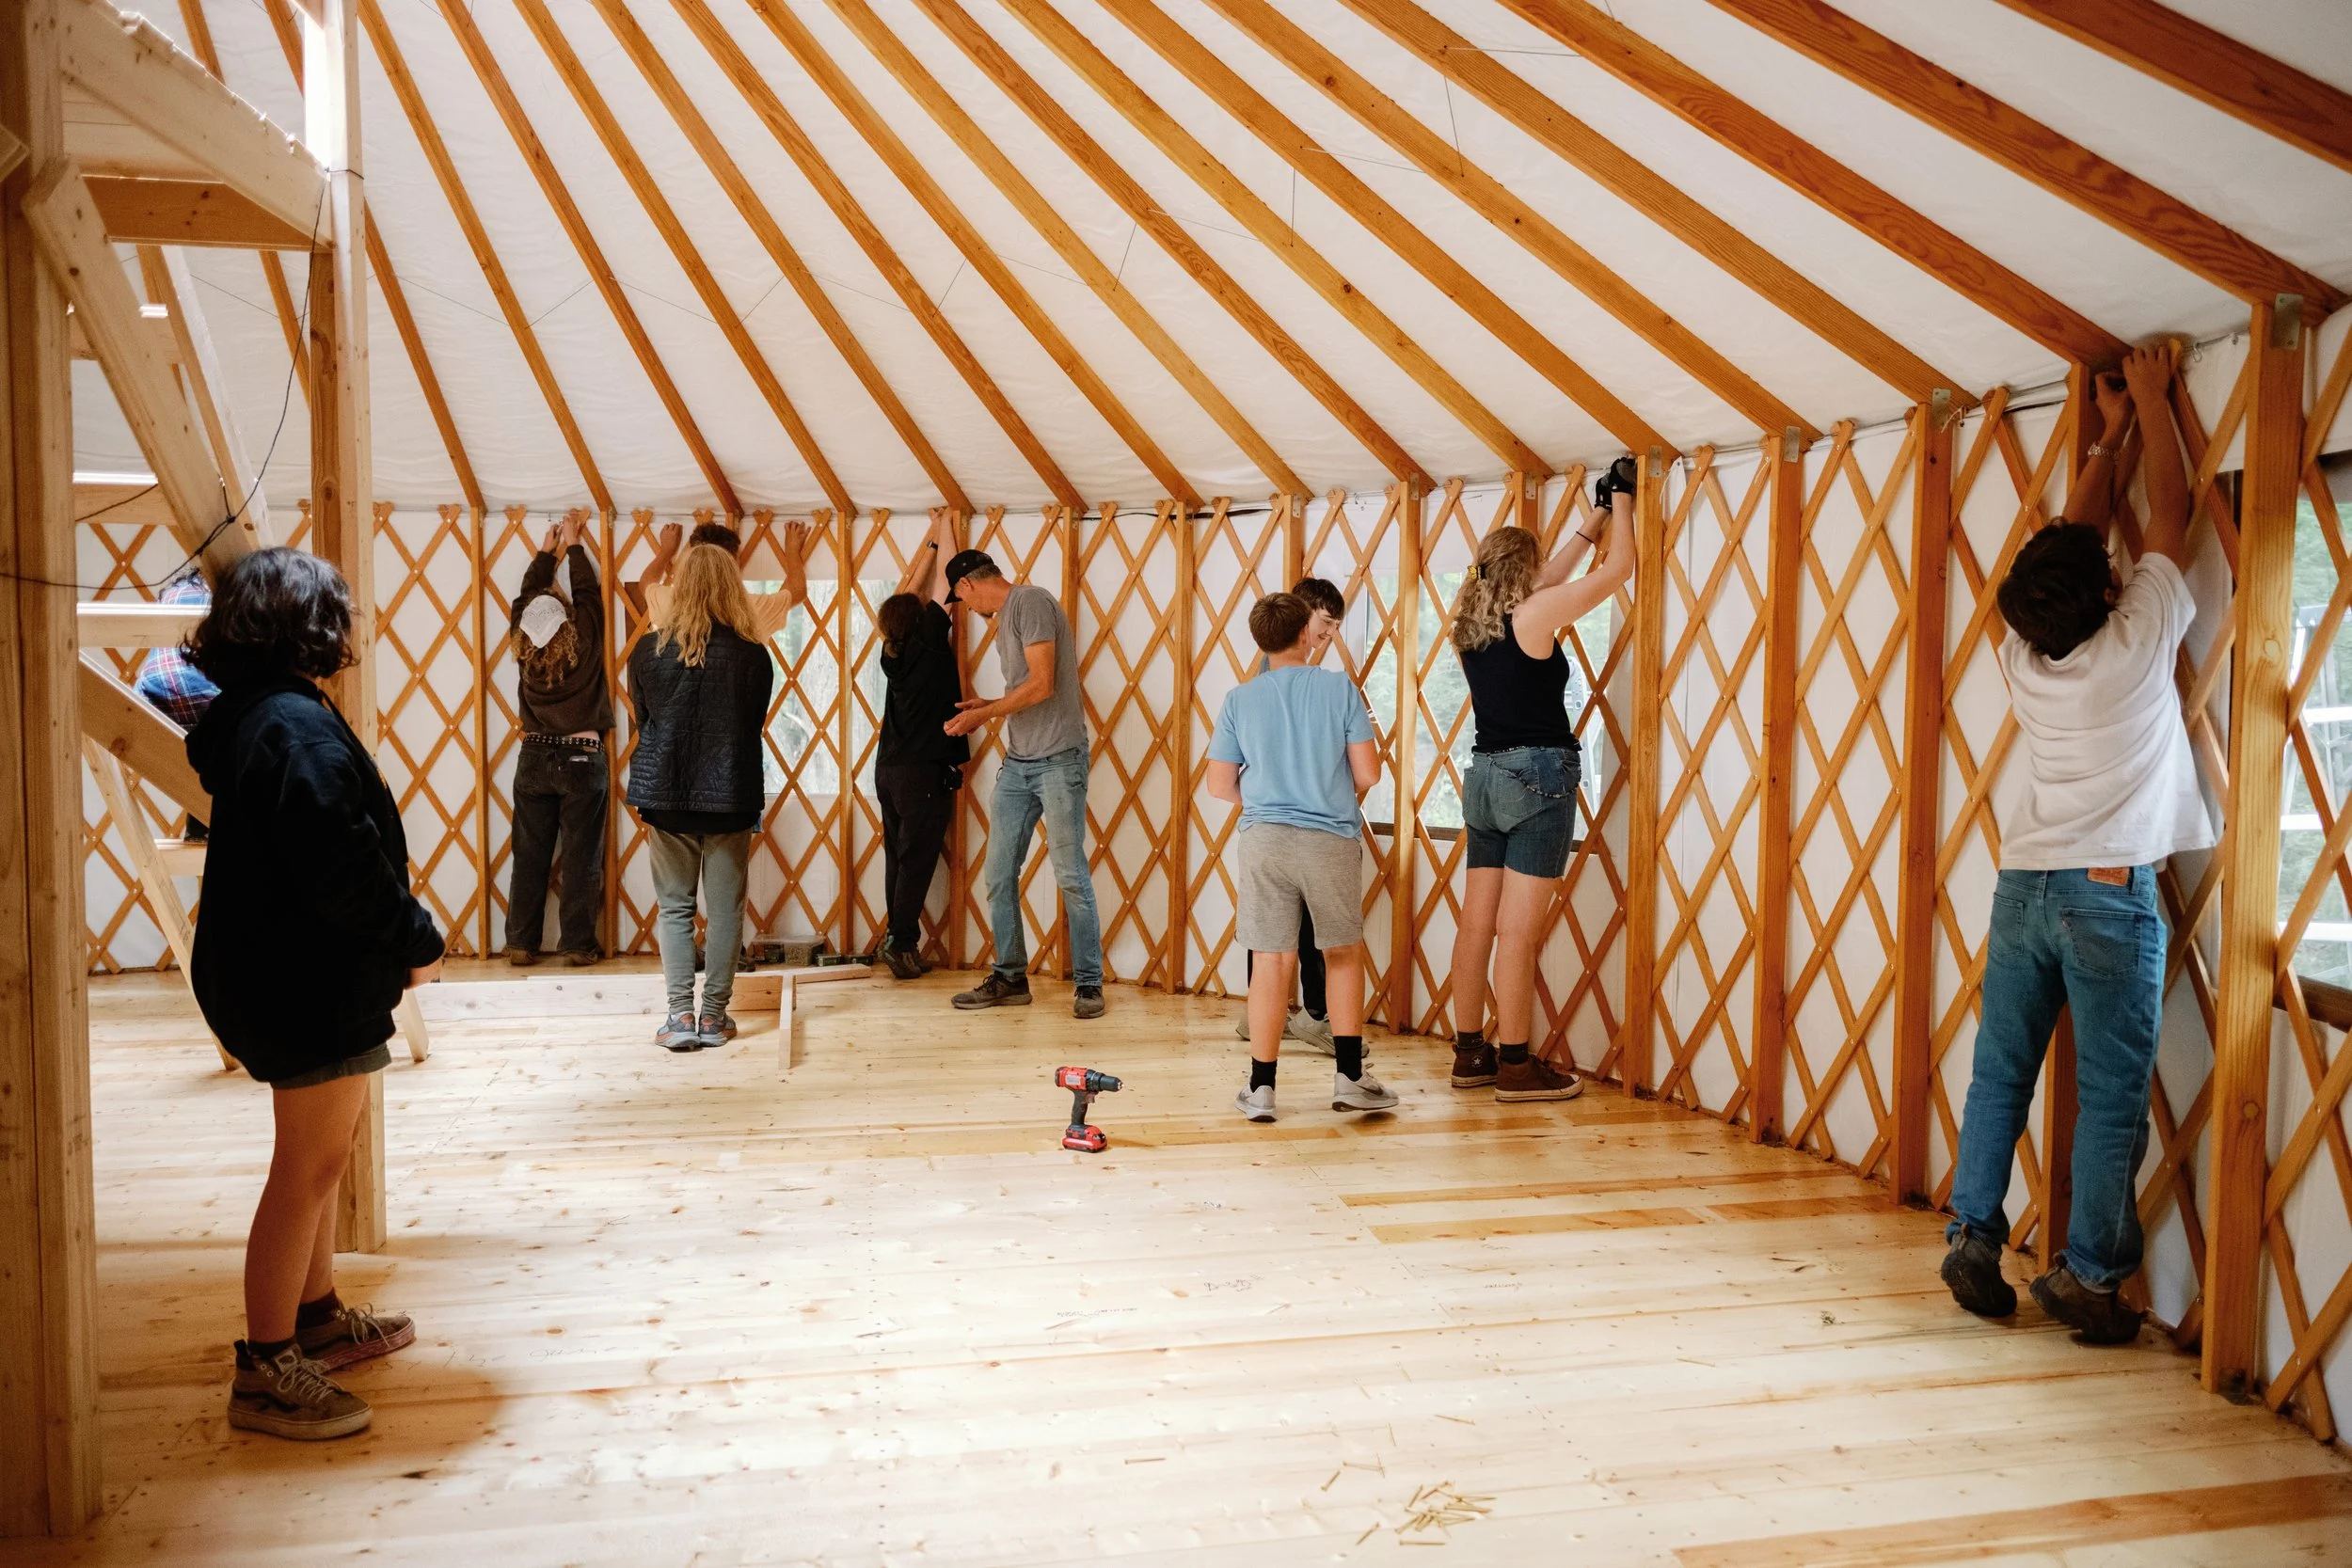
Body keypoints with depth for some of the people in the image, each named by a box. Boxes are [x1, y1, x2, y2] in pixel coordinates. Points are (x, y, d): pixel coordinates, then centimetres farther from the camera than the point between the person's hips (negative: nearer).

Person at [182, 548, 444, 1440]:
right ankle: (266, 1373, 8)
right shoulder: (298, 728, -22)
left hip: (282, 974, 11)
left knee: (315, 1163, 22)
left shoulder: (245, 716, 11)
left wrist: (396, 943, 13)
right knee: (307, 1172, -2)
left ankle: (316, 1317, 37)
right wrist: (417, 941, -12)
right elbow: (344, 866, -26)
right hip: (314, 989, -11)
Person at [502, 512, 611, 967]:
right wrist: (573, 545, 16)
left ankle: (521, 944, 12)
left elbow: (528, 596, 12)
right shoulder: (585, 643, -12)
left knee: (529, 857, 8)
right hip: (581, 761, -3)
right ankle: (578, 945, 3)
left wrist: (547, 551, 24)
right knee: (581, 859, 2)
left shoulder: (524, 650, -4)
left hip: (534, 759, 3)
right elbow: (588, 590, 3)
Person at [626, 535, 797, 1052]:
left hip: (666, 795, 1)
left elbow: (642, 721, 9)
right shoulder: (753, 655, -6)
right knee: (725, 908, 6)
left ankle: (681, 1015, 3)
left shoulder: (648, 651, -2)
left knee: (673, 906, 9)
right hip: (731, 795, -1)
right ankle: (714, 1016, 10)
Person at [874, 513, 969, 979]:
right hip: (926, 773, -6)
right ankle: (902, 944, -3)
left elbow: (908, 591, 17)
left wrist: (931, 542, 24)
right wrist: (945, 530, 9)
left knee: (898, 858, 9)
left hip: (889, 769, 7)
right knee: (917, 860, -3)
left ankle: (899, 942, 13)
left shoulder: (893, 651, 4)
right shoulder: (930, 645, -11)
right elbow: (943, 584, -2)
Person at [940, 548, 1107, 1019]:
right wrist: (985, 707, 11)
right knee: (1000, 874, 7)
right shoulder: (1005, 616, 17)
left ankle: (1089, 984, 4)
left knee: (1071, 876, -4)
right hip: (1017, 764, 9)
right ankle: (1010, 978, 17)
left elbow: (1041, 685, -18)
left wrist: (983, 714, -11)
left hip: (1058, 761, -9)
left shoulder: (1031, 601, -10)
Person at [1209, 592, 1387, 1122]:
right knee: (1344, 954, 15)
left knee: (1271, 959, 5)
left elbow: (1220, 785, 5)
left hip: (1264, 839, 1)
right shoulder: (1340, 688, -1)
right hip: (1333, 840, -1)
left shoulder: (1240, 700, 3)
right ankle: (1349, 1077, 16)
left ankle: (1261, 1089, 8)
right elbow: (1368, 774, -2)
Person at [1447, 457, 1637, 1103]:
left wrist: (1591, 521, 31)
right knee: (1519, 930, -6)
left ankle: (1470, 1053, 16)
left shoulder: (1474, 623, 10)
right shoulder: (1534, 614, -10)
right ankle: (1516, 1066, -1)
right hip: (1537, 776, -8)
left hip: (1485, 775, 8)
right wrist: (1622, 501, 13)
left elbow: (1545, 579, 27)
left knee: (1477, 923, 9)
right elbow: (1620, 567, -2)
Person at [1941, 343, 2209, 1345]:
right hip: (2109, 894, -5)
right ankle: (2087, 1275, 3)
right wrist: (2153, 403, 12)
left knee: (1998, 1075, 10)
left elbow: (2073, 542, 17)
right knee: (2113, 1096, 1)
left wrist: (2110, 437, 25)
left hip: (2022, 884, 5)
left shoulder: (2024, 653, 1)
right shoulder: (2136, 642, -11)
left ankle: (1972, 1237, 10)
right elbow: (2169, 518, 2)